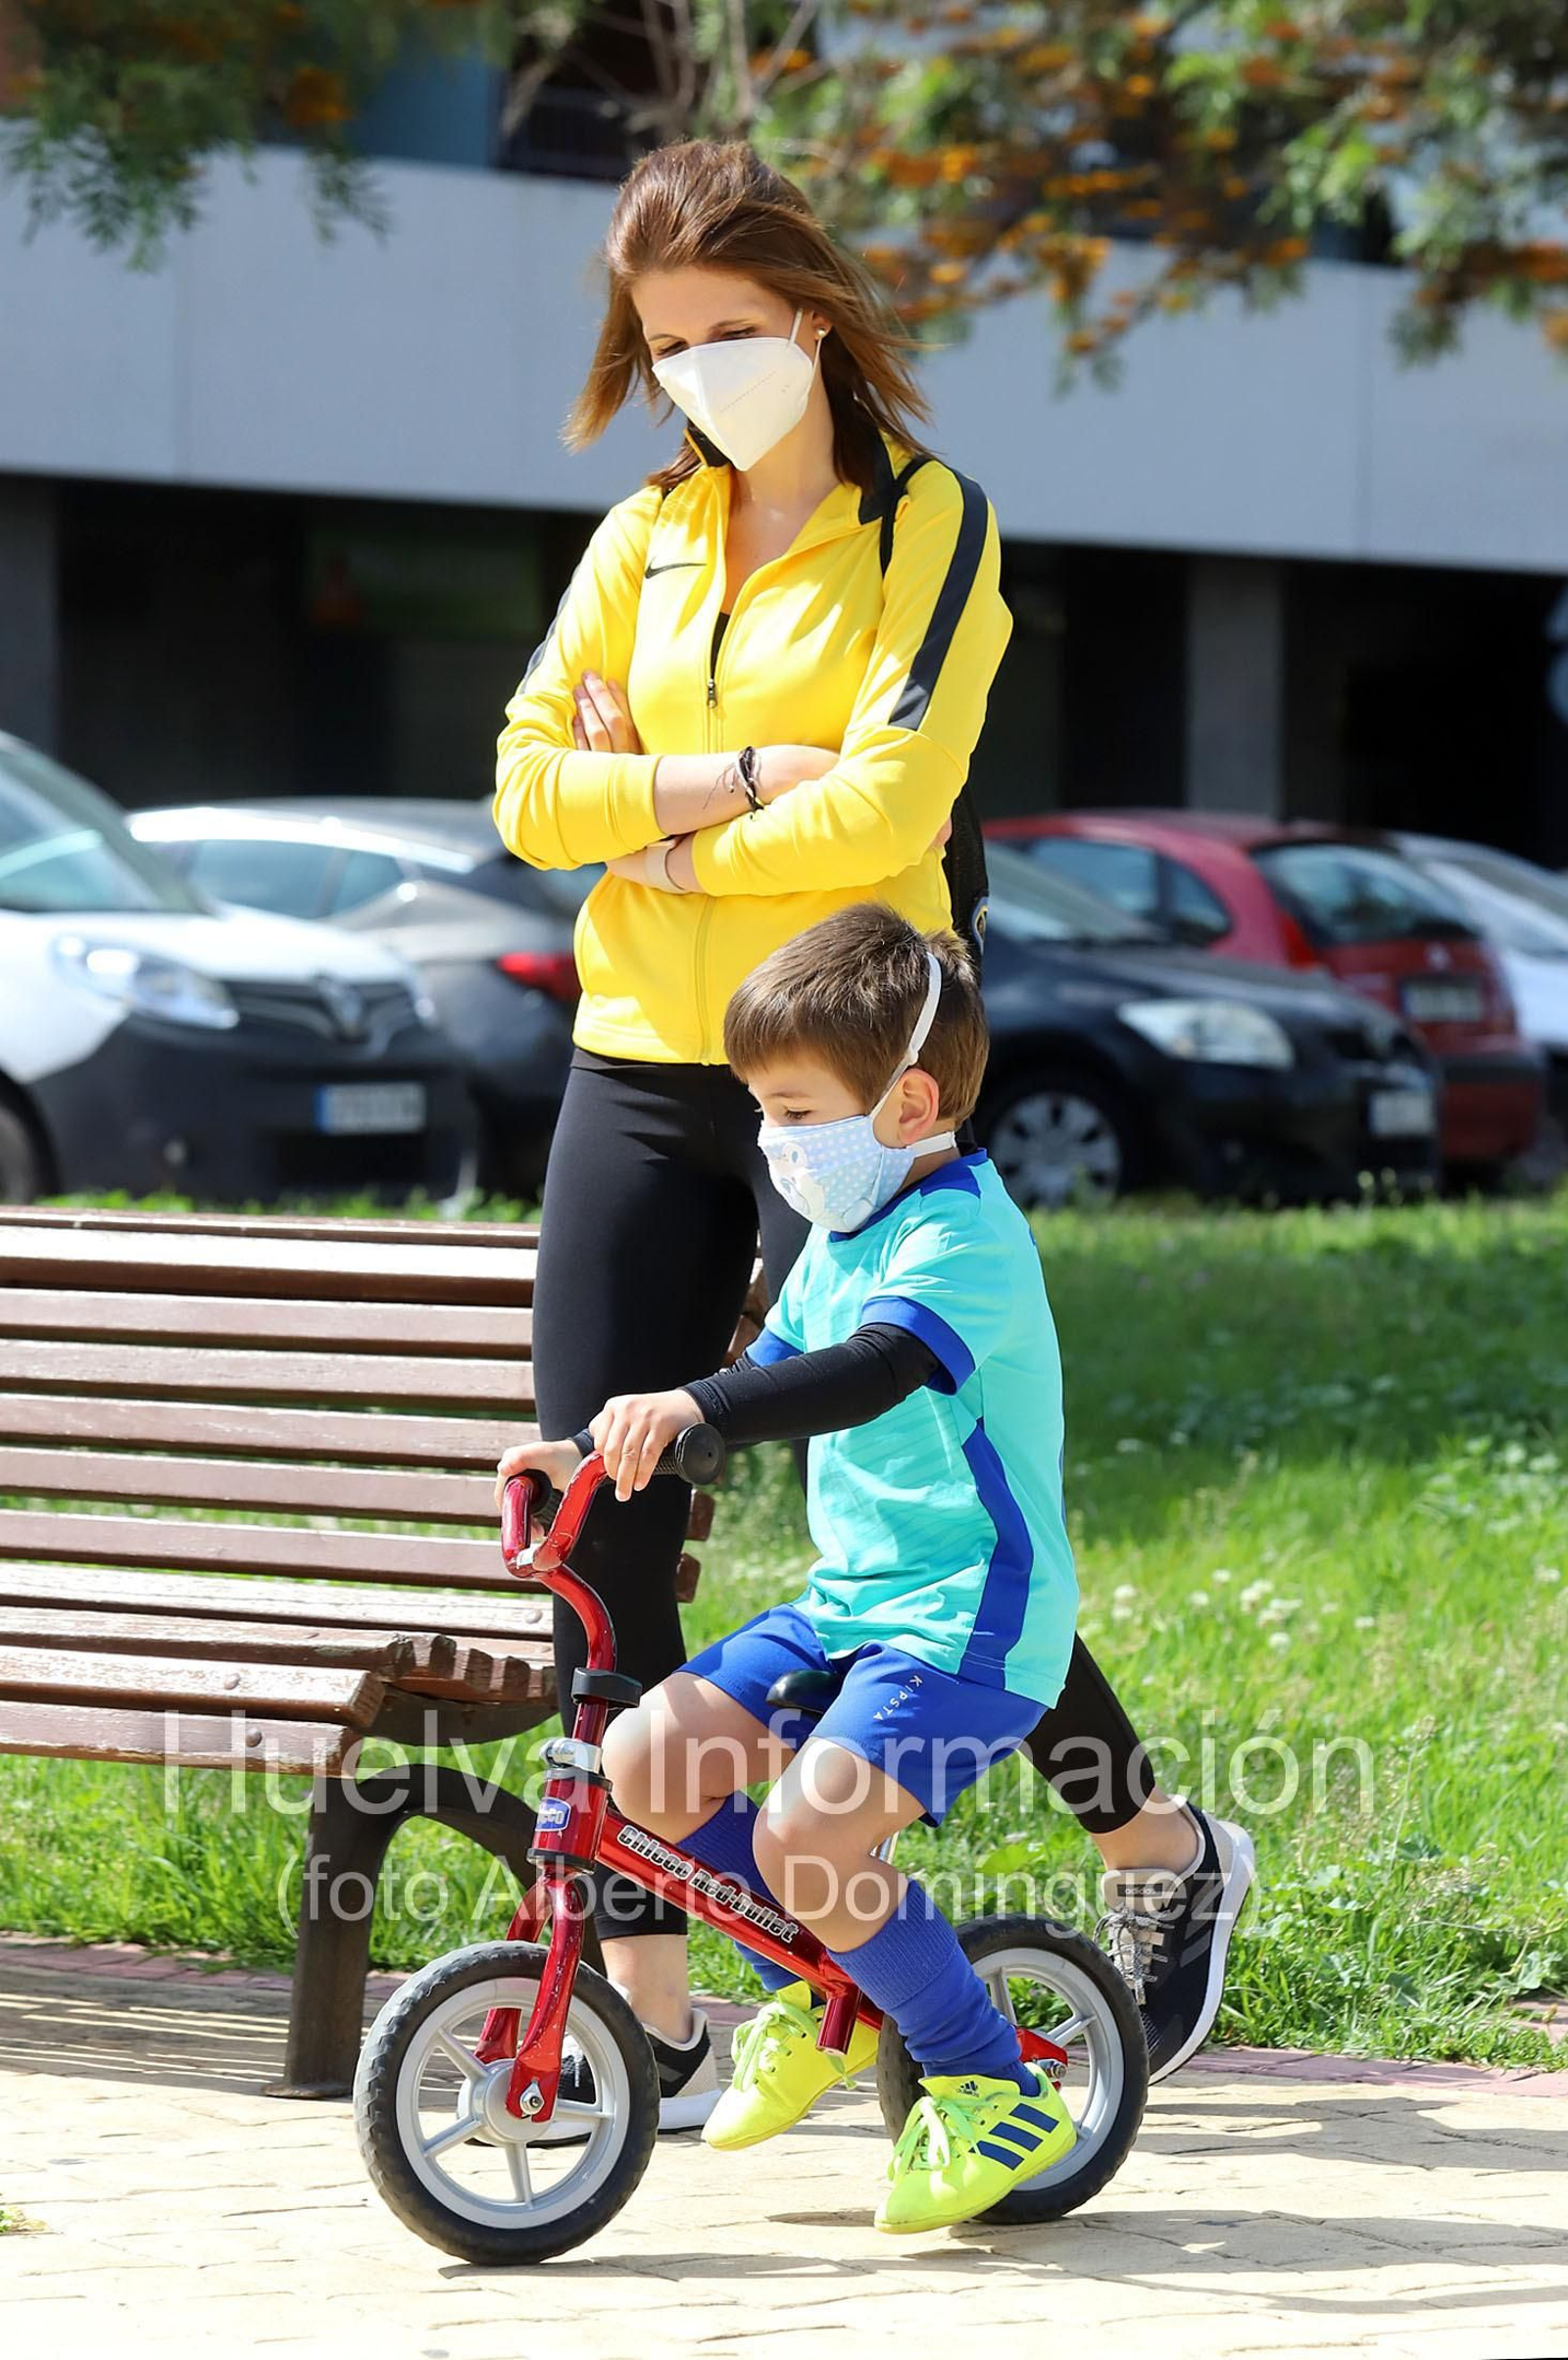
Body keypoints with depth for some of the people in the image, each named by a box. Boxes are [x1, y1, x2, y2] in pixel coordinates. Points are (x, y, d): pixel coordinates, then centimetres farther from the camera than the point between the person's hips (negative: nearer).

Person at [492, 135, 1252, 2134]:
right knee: (600, 1529, -1)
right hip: (639, 1069, 5)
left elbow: (885, 805, -16)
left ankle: (1162, 1853, 17)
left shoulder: (930, 529, -3)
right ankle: (648, 2015, 5)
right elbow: (528, 785, 1)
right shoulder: (644, 537, 12)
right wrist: (746, 777, -10)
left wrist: (664, 832, -8)